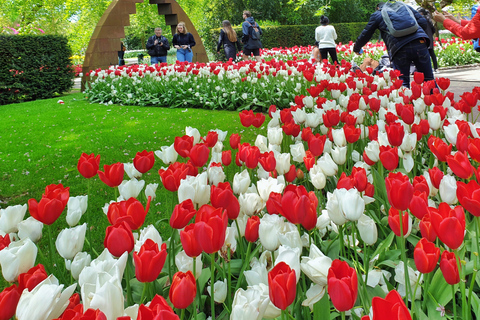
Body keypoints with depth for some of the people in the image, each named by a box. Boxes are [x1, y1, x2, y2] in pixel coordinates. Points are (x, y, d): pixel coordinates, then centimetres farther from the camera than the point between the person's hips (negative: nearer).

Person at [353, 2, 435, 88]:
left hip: (399, 49, -2)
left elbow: (365, 35, 23)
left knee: (403, 83, 4)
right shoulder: (405, 6, 27)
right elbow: (423, 22, 22)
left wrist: (356, 49, 40)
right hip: (419, 44, 2)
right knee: (428, 80, 7)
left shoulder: (377, 15, 20)